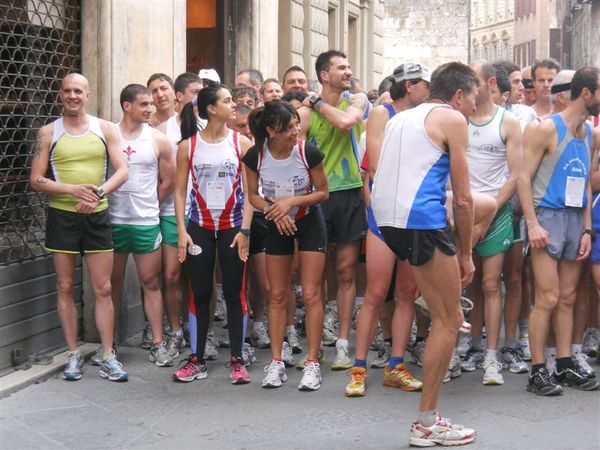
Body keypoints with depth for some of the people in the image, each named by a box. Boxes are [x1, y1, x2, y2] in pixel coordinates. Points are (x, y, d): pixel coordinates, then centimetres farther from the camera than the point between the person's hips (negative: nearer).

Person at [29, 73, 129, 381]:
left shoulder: (105, 129, 4)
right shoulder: (49, 133, 2)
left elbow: (121, 171, -1)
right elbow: (36, 180, -2)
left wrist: (100, 191, -20)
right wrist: (73, 189, -17)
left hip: (97, 216, 1)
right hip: (61, 215, 0)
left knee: (103, 289, 1)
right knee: (65, 287, 5)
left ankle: (108, 357, 7)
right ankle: (73, 355, 14)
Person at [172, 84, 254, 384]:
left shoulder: (241, 143, 0)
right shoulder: (188, 145, 1)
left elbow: (249, 190, -1)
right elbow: (180, 191, 3)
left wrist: (245, 229, -9)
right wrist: (181, 231, -5)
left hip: (233, 227, 0)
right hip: (199, 227, 0)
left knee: (235, 293, 1)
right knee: (199, 293, 4)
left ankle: (237, 360, 9)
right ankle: (196, 360, 12)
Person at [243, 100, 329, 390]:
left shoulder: (308, 153, -23)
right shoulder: (255, 156, -18)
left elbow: (323, 192, -11)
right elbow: (253, 195, -5)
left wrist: (292, 201, -26)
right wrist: (274, 210, -23)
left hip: (309, 222, -2)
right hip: (277, 225, 2)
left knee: (311, 294, -6)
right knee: (277, 295, 6)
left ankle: (312, 363, 0)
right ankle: (276, 362, 12)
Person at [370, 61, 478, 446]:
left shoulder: (402, 118, 24)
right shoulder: (453, 118, 0)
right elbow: (462, 198, -2)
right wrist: (465, 255, 8)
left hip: (385, 214, 8)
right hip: (422, 218, -8)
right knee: (449, 320, 3)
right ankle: (427, 424, 5)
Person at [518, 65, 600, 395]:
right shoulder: (548, 129, -8)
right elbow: (524, 177, -11)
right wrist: (532, 223, -18)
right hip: (549, 216, -7)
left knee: (568, 298, 11)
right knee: (548, 299, -9)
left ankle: (565, 368, 18)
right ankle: (538, 373, -2)